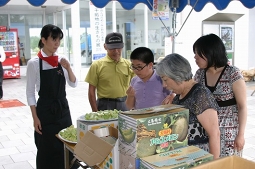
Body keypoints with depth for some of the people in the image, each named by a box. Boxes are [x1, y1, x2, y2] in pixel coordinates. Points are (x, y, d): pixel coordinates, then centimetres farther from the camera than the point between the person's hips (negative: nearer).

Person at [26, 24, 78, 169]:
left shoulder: (61, 60, 3)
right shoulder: (34, 63, -10)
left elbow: (74, 84, 7)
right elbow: (30, 93, -7)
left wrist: (68, 68, -10)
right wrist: (35, 118, -10)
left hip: (63, 109, 5)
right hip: (45, 111, -4)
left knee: (66, 147, 12)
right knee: (47, 150, 6)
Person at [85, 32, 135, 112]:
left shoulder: (129, 65, 6)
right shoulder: (97, 65, -1)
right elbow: (91, 91, 0)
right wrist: (96, 112, -6)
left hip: (125, 105, 2)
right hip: (105, 106, -2)